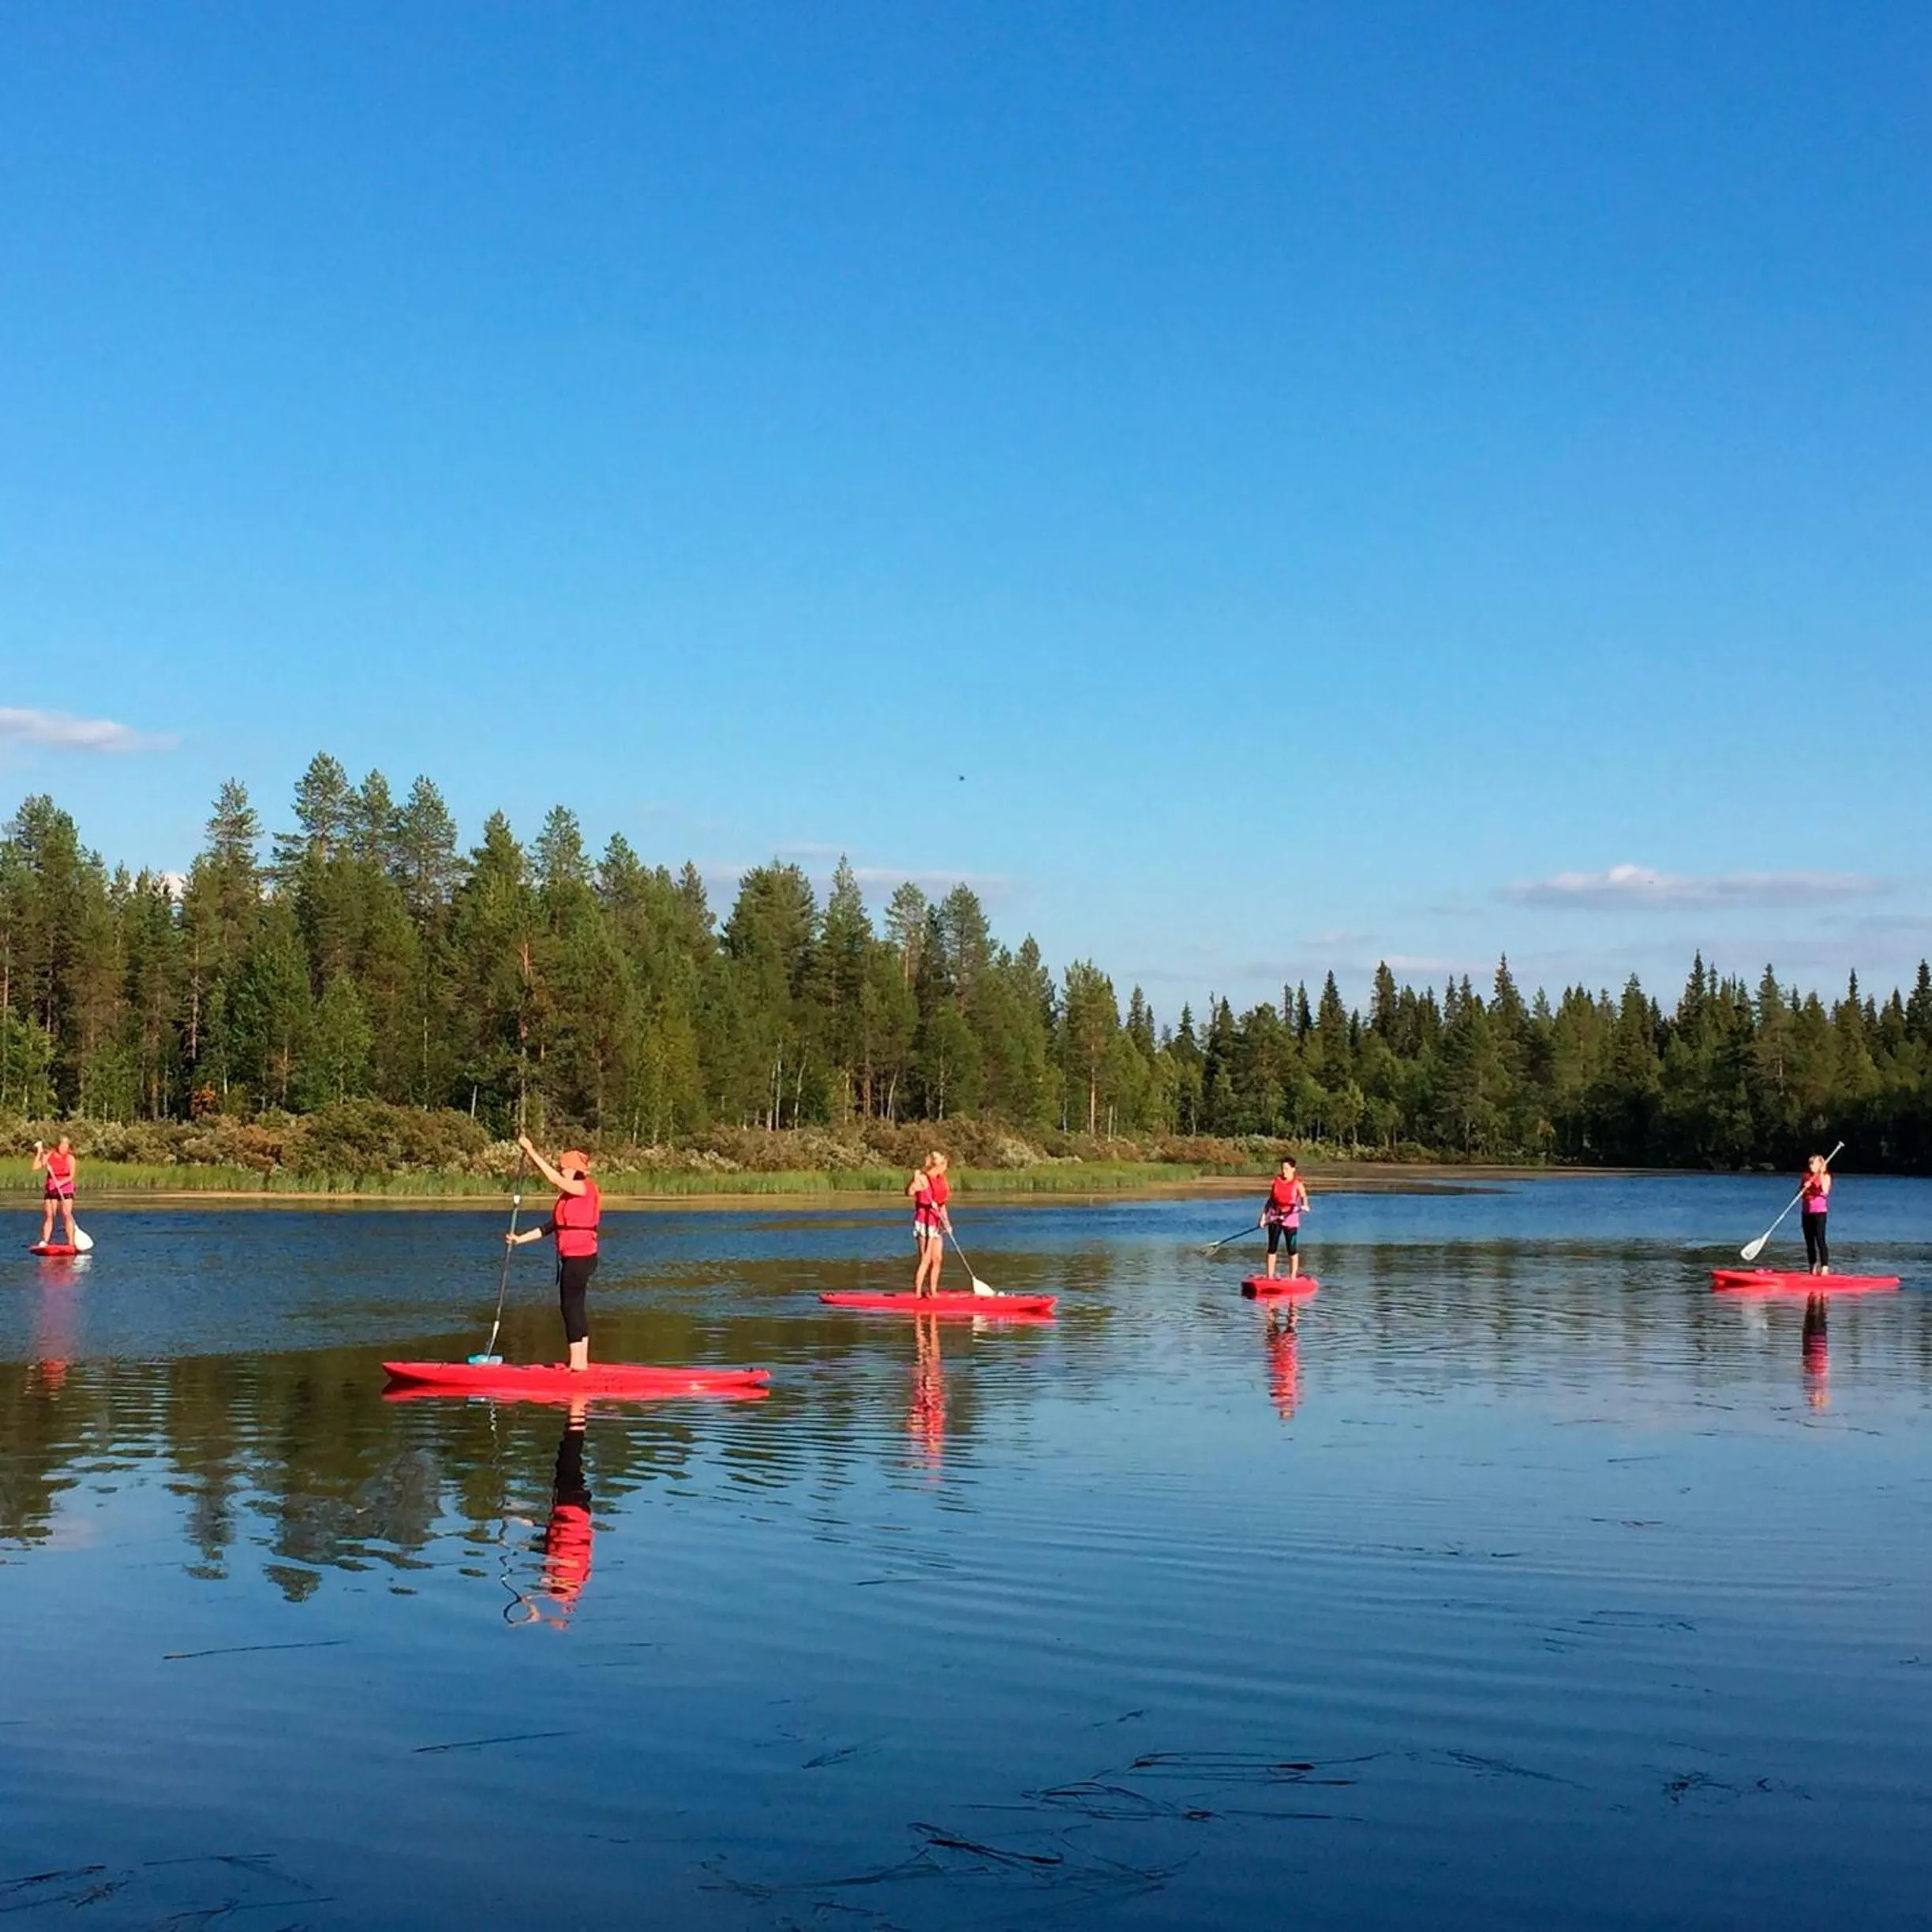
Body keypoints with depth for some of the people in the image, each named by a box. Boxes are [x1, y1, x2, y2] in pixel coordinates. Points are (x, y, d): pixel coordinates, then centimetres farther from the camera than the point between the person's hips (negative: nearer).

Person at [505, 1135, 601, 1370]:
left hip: (580, 1257, -10)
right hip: (572, 1257, 10)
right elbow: (551, 1226, 16)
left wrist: (530, 1151, -21)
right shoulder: (567, 1196, 16)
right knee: (574, 1307, 13)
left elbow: (553, 1177, -22)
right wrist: (521, 1239, 12)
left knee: (570, 1306, -7)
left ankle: (577, 1362, -5)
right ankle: (581, 1361, 19)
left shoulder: (585, 1188, -11)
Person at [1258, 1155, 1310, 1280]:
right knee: (1272, 1248, 5)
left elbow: (1303, 1196, -17)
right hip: (1274, 1217, 4)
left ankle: (1293, 1278, 6)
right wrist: (1263, 1217, 8)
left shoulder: (1297, 1183, -5)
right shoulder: (1276, 1181, 5)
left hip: (1290, 1218, -4)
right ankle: (1270, 1277, 11)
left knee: (1292, 1250, -1)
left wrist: (1304, 1205, -39)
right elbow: (1270, 1200, 11)